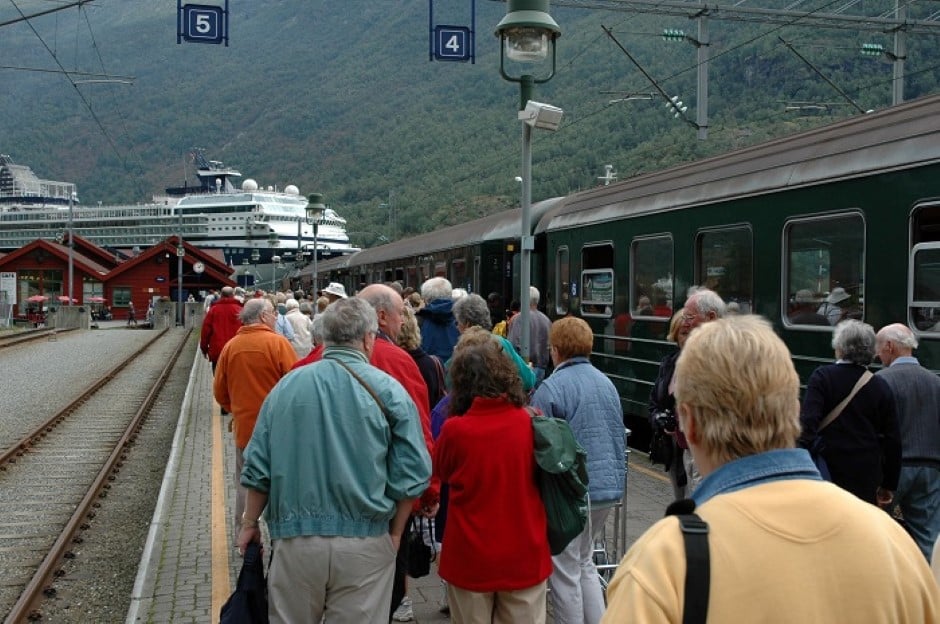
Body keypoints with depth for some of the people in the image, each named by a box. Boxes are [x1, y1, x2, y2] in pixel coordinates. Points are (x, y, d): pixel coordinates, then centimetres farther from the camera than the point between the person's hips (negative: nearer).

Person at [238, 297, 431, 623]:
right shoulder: (388, 391, -6)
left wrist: (250, 524, 17)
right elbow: (411, 473, -8)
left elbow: (258, 467, 5)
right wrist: (395, 533, 4)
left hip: (294, 538, 2)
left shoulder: (286, 385, 2)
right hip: (364, 543, -2)